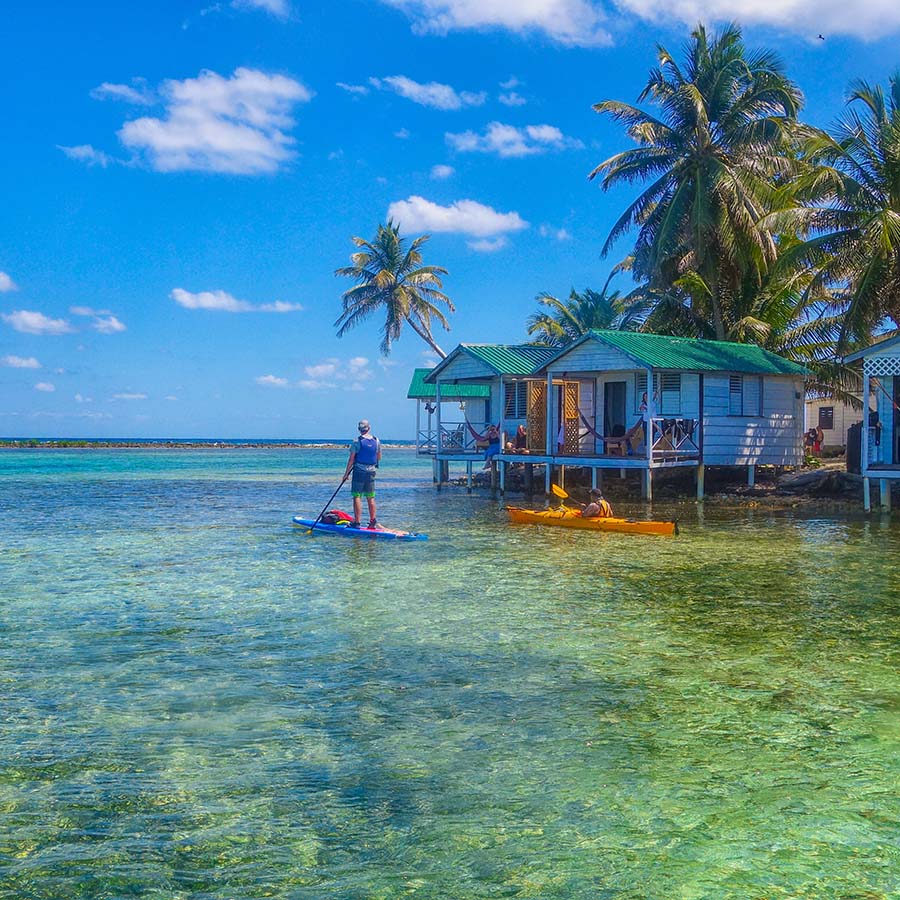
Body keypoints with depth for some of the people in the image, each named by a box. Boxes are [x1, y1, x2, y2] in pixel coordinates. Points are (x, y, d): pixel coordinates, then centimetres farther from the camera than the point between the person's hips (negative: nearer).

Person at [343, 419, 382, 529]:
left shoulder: (357, 442, -10)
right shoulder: (376, 441, 3)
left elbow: (351, 459, -8)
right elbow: (379, 458, 12)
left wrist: (346, 473, 0)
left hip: (359, 472, -4)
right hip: (371, 472, 4)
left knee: (357, 497, -2)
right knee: (371, 498, 11)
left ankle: (357, 522, -4)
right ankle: (373, 521, 13)